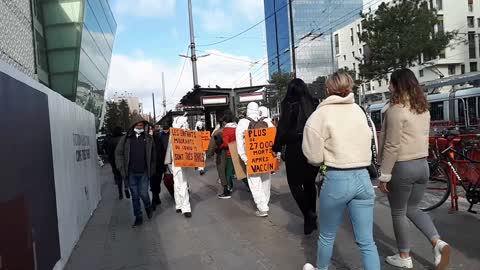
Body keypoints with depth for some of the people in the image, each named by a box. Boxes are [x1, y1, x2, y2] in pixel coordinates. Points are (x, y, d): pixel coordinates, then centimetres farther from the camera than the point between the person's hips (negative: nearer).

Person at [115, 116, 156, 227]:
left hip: (144, 173, -1)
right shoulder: (126, 139, 2)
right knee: (135, 196, 7)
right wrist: (122, 168, -3)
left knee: (143, 194, -3)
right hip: (131, 173, 1)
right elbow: (118, 153, 4)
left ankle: (148, 207, 29)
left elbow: (153, 156, 6)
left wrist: (152, 170, 1)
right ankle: (138, 217, 20)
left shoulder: (148, 138, 3)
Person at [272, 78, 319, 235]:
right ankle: (312, 219, 25)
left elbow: (283, 127, -8)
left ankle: (308, 215, -8)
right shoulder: (314, 103, 6)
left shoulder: (289, 104, -6)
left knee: (295, 184, 7)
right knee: (309, 183, 17)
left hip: (295, 148, -5)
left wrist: (276, 147, 4)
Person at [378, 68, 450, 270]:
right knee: (413, 209, 22)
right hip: (422, 165, 8)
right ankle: (438, 243, 5)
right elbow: (422, 138, 16)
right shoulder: (423, 108, 8)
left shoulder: (396, 109, -17)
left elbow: (392, 146, -19)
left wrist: (384, 175, -14)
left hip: (402, 167, -8)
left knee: (398, 213, 10)